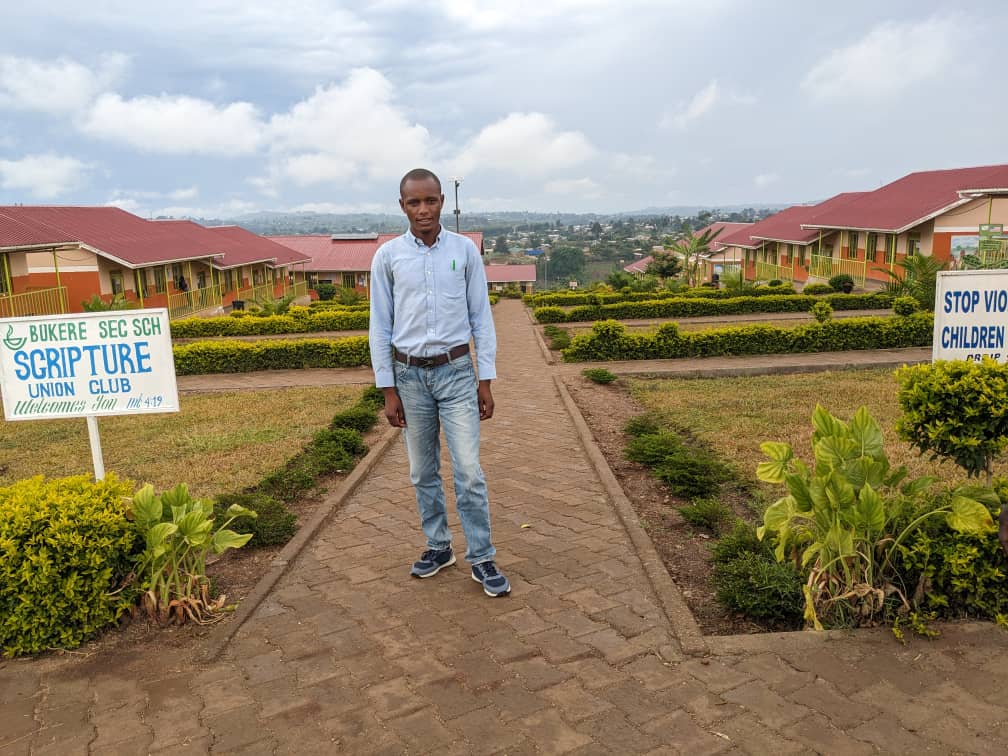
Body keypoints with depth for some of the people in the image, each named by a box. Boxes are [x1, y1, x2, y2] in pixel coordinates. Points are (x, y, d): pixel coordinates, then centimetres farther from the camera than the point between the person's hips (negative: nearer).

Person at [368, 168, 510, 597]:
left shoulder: (465, 250, -3)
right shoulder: (387, 256, -2)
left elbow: (481, 317, 1)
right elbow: (380, 327, 0)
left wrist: (486, 380, -2)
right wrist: (387, 390, -2)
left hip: (456, 372, -1)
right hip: (410, 375, 1)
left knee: (469, 470, -4)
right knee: (423, 472, 12)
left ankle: (481, 558, 9)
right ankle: (438, 546, 28)